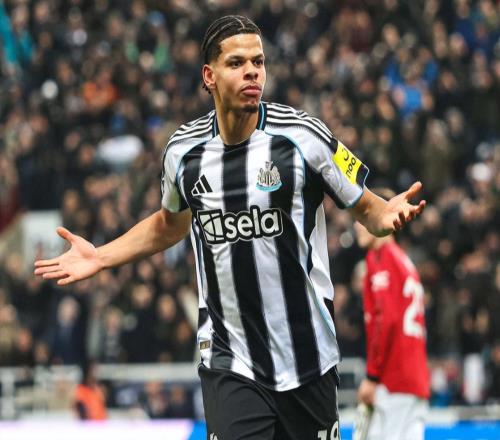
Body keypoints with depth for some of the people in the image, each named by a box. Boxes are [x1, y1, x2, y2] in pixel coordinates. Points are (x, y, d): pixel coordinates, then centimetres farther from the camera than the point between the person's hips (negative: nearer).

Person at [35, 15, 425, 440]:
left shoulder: (303, 135, -8)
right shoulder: (184, 150, 3)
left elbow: (365, 206, 0)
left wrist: (388, 214, -22)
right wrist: (100, 257, 15)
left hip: (308, 357, -1)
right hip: (229, 365, 1)